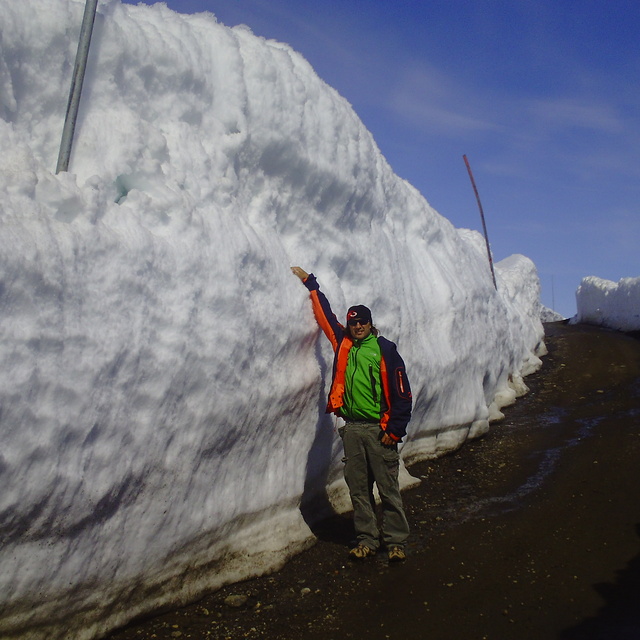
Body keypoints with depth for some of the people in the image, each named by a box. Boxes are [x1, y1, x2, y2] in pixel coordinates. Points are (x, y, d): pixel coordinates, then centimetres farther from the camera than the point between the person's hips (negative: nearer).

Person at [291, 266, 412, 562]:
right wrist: (309, 282, 26)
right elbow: (325, 313, 21)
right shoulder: (343, 343, 9)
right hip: (351, 427, 5)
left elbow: (401, 393, -6)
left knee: (388, 488, 0)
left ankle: (396, 541, 10)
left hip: (378, 429, -5)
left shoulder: (385, 349, -4)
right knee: (358, 489, 9)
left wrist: (394, 429, -11)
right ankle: (367, 539, 19)